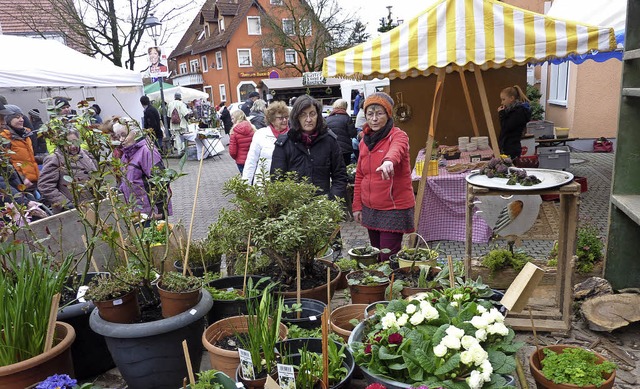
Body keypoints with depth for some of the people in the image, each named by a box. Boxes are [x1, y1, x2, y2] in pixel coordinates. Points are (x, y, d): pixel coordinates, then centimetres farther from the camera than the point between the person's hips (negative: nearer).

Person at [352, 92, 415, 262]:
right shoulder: (365, 141, 9)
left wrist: (389, 161, -58)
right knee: (376, 257, 15)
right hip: (370, 209, 6)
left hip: (395, 209, -6)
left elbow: (396, 149, -36)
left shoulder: (398, 136, -10)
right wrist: (357, 206, 11)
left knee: (388, 259, -6)